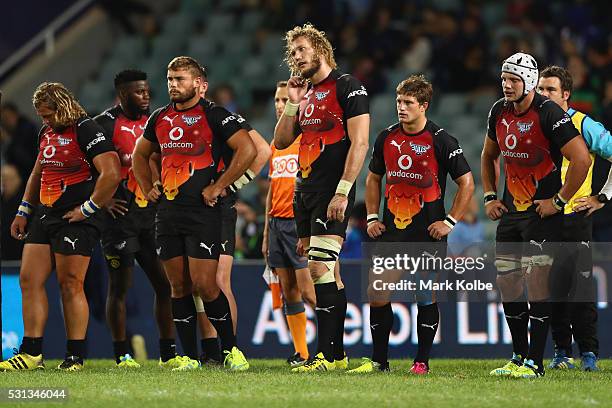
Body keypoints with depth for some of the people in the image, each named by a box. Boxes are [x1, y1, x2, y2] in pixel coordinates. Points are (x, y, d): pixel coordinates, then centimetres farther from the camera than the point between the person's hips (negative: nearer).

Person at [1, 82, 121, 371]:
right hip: (44, 217, 9)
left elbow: (111, 174, -21)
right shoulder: (46, 132, 16)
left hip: (74, 220, -9)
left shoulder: (86, 130, -12)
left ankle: (76, 356, 0)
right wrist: (24, 211, 22)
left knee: (70, 285, -7)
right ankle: (31, 353, 8)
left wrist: (88, 208, -16)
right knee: (29, 280, 4)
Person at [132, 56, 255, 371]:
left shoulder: (213, 115, -5)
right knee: (179, 286, 5)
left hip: (202, 212, -6)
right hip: (168, 212, 6)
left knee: (204, 285, -10)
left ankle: (231, 349, 5)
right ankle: (189, 357, 10)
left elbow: (246, 150, -13)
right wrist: (147, 188, 17)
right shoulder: (160, 118, 15)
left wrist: (219, 186, -12)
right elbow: (140, 155, 31)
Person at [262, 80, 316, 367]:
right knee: (288, 292, 6)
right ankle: (301, 353, 9)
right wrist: (266, 233, 19)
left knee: (307, 290, -12)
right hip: (278, 222, 7)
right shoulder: (276, 143, 18)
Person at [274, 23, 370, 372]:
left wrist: (342, 192, -19)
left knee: (321, 268, -16)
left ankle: (327, 355, -16)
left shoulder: (347, 86, -6)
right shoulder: (307, 93, 19)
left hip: (332, 192, -8)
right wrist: (294, 103, 7)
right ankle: (337, 353, 11)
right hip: (305, 190, 8)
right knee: (324, 273, 8)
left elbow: (359, 142, -13)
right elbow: (281, 142, 19)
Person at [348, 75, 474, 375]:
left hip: (427, 232, -4)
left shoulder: (441, 141, -7)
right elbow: (374, 178, 20)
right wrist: (372, 217, 11)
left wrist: (450, 221, -7)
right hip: (391, 229, 4)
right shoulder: (387, 138, 7)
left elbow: (466, 183, -3)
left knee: (426, 298, 0)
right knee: (378, 295, 0)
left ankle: (422, 361, 10)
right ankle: (378, 360, 10)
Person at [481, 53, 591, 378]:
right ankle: (518, 357, 19)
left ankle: (534, 362, -8)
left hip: (542, 212, -8)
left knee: (538, 283, -10)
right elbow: (489, 156, 25)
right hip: (511, 210, 8)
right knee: (507, 282, 8)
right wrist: (490, 197, 15)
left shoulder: (548, 114, -17)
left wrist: (559, 200, -16)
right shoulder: (499, 112, 6)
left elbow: (581, 159, -21)